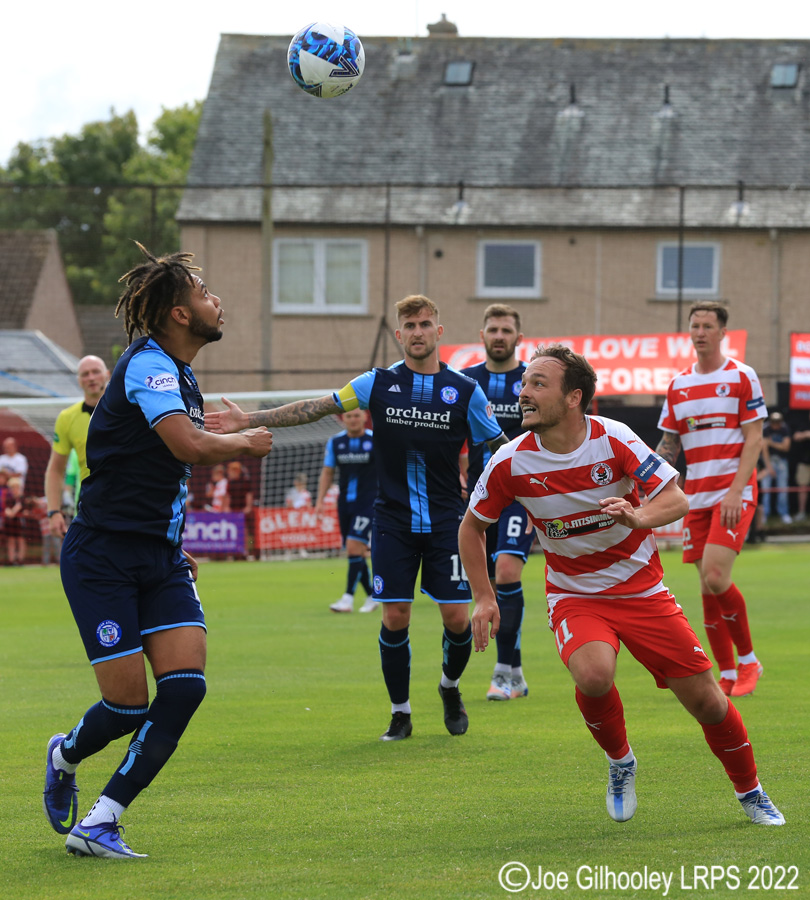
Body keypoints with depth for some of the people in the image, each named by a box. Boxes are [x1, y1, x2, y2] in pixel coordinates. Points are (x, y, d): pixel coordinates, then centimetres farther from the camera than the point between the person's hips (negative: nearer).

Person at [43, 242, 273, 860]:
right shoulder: (147, 365, -16)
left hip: (161, 559, 8)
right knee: (128, 704, -7)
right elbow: (190, 446, -31)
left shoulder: (179, 374, 14)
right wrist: (245, 443, -12)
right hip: (102, 558, -8)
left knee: (184, 684, -11)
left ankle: (98, 823, -6)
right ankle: (65, 756, 29)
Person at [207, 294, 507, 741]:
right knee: (394, 617, -4)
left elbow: (499, 446, 7)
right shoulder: (378, 383, 1)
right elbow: (316, 408, 3)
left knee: (457, 617, -4)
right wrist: (250, 420, -1)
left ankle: (450, 687, 26)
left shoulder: (465, 390, -1)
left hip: (445, 523, 0)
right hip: (393, 522, 0)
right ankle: (400, 713, 11)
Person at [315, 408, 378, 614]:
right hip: (345, 503, 5)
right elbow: (327, 472, 12)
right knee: (354, 552, 6)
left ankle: (348, 598, -15)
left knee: (354, 547, -16)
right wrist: (320, 499, 3)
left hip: (369, 502, -5)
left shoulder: (375, 440, -5)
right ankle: (372, 596, 20)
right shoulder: (335, 442, 5)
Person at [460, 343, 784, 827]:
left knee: (706, 699, -2)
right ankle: (620, 762, -1)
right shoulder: (511, 463, -13)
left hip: (641, 587, 0)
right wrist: (484, 597, -3)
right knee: (593, 674, -32)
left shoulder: (613, 440, -17)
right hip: (574, 596, 0)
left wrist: (639, 517, -33)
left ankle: (751, 793, 25)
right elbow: (472, 526, 3)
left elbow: (677, 499, -12)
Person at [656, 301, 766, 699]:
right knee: (708, 589, 1)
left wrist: (736, 491, -16)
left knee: (716, 578, -19)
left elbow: (754, 439, -6)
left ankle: (748, 659, -1)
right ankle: (727, 674, 9)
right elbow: (669, 444, 18)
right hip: (696, 498, 5)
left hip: (734, 493, -5)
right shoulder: (678, 384, 12)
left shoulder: (742, 377, -2)